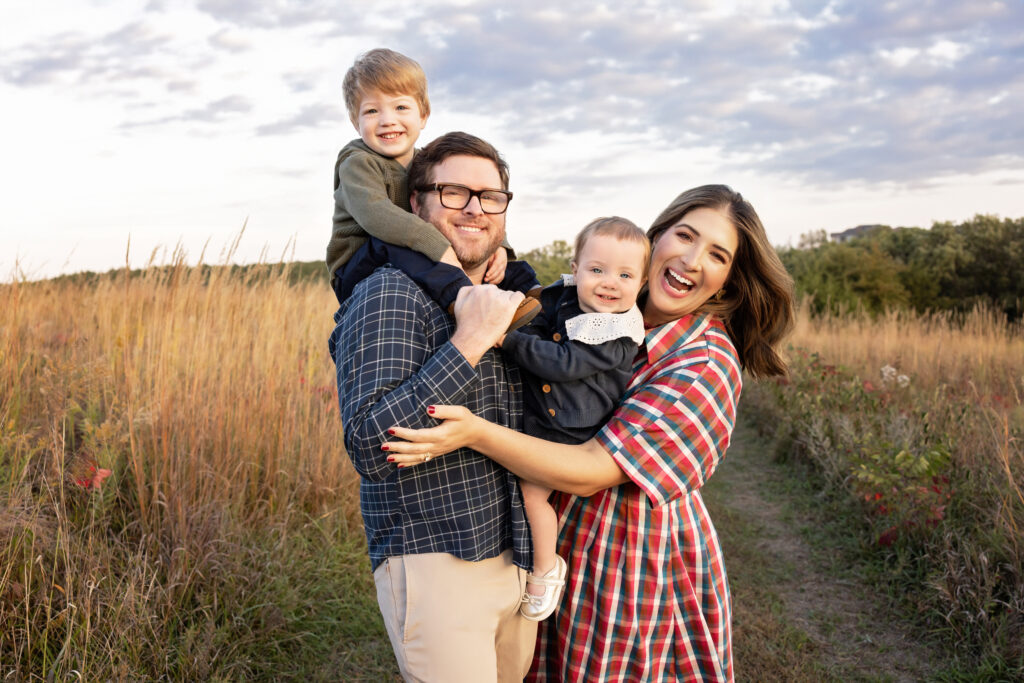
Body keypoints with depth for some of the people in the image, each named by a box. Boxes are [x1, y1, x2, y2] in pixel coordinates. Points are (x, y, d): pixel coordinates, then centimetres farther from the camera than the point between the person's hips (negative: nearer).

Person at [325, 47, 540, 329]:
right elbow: (374, 213, -31)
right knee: (389, 243, -37)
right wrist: (436, 245, -41)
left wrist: (497, 245, -15)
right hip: (357, 272, -7)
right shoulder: (357, 164, -11)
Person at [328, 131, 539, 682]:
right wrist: (469, 341, -25)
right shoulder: (390, 294, -13)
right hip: (436, 567, -8)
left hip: (518, 560, 8)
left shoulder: (507, 302, 13)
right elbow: (369, 447, -24)